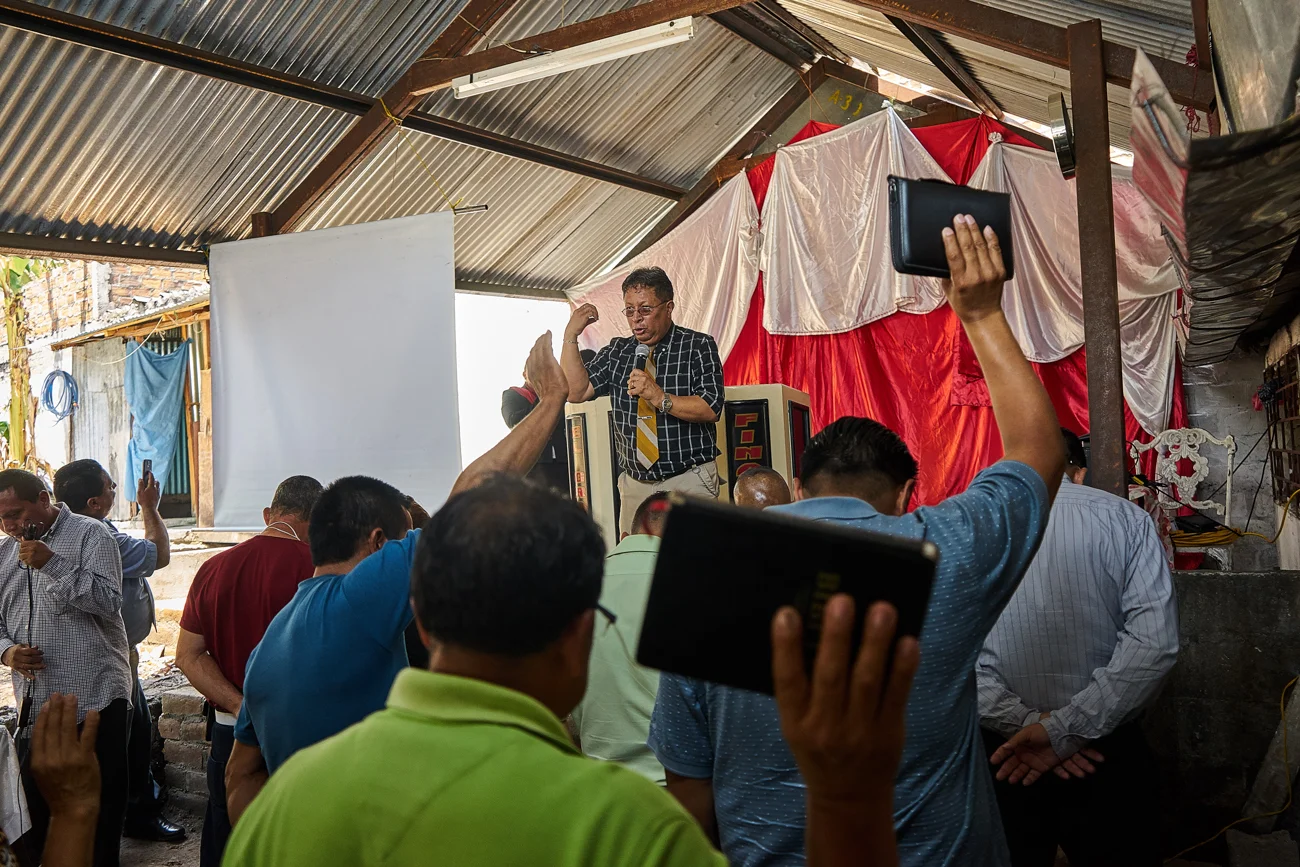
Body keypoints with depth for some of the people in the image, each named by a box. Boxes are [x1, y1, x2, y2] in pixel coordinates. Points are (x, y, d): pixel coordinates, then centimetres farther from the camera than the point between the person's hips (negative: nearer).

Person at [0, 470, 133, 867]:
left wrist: (52, 564, -20)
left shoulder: (91, 535, -4)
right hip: (34, 700, 5)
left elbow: (109, 601, -16)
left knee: (101, 803, 3)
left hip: (95, 697, -5)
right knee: (35, 802, 12)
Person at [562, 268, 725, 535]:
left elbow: (710, 409, -12)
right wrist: (571, 336, -6)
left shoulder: (698, 346, -1)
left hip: (690, 483, -3)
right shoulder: (617, 352, 10)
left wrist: (660, 397, -25)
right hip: (635, 484, 4)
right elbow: (576, 391, -1)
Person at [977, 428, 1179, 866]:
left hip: (999, 752, 1)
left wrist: (1023, 724, -13)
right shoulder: (1125, 517, -2)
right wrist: (1064, 730, -16)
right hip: (1105, 755, -1)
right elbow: (1154, 641, -14)